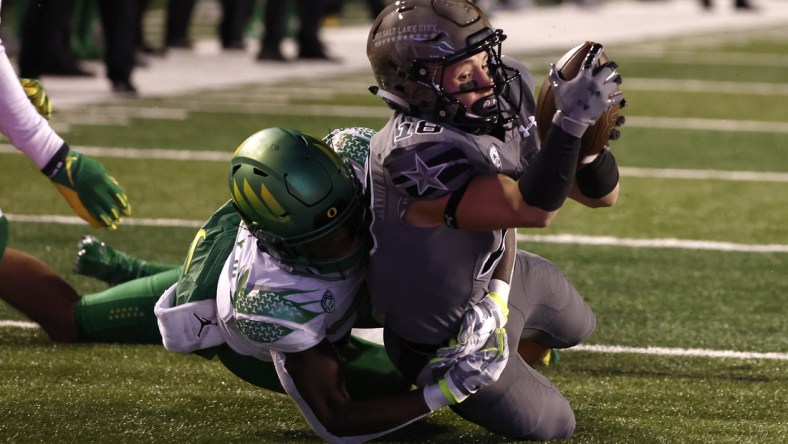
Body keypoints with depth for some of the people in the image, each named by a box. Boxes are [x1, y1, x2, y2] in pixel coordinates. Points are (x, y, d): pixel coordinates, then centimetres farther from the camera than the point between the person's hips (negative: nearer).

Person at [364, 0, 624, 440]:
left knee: (574, 325, 31)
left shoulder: (510, 92, -16)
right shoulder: (414, 154, -41)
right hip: (448, 337, -8)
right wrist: (571, 121, -52)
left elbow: (603, 194, -13)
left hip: (497, 275, 8)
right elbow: (531, 210, -46)